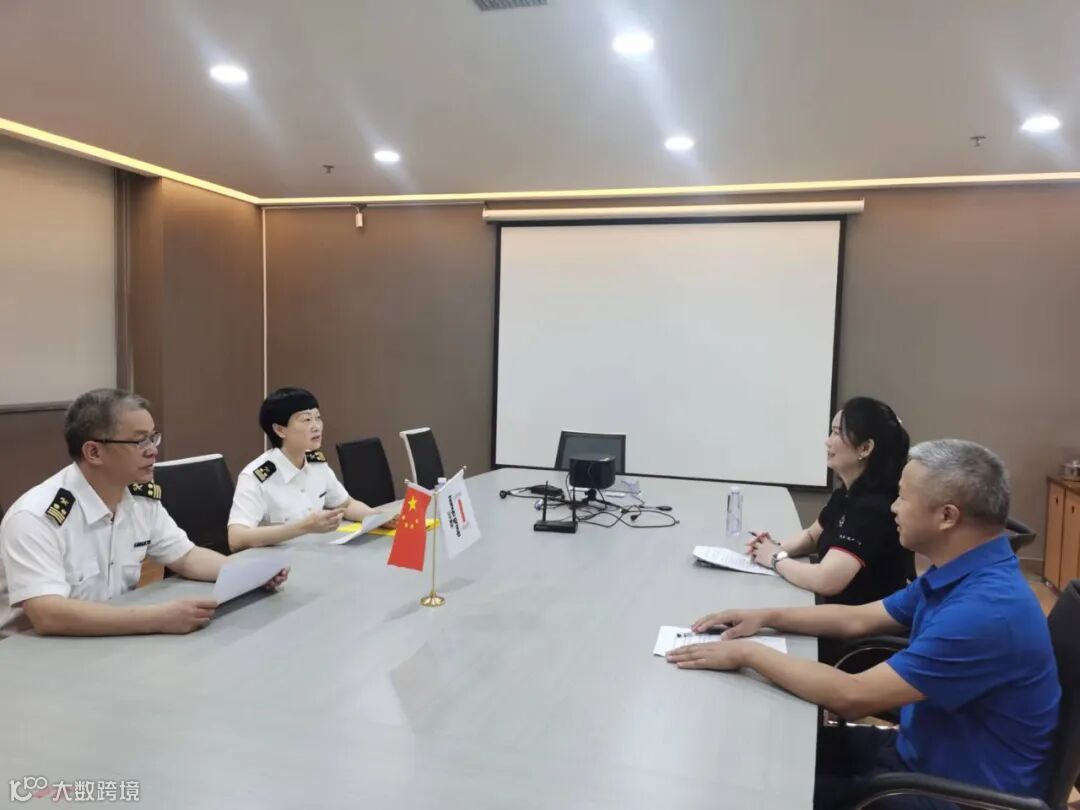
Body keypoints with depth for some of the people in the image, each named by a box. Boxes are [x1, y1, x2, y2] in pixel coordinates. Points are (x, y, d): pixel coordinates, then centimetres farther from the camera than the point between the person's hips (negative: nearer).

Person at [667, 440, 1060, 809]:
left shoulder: (987, 609, -32)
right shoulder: (958, 574, 0)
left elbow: (852, 696, -31)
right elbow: (856, 619, 11)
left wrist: (747, 653, -22)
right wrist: (767, 618, 2)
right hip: (921, 749, 8)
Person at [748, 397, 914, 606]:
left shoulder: (873, 508, -27)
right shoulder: (846, 493, 2)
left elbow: (825, 581, -34)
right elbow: (812, 536, 17)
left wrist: (776, 559, -16)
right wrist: (778, 548, -3)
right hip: (844, 612, 7)